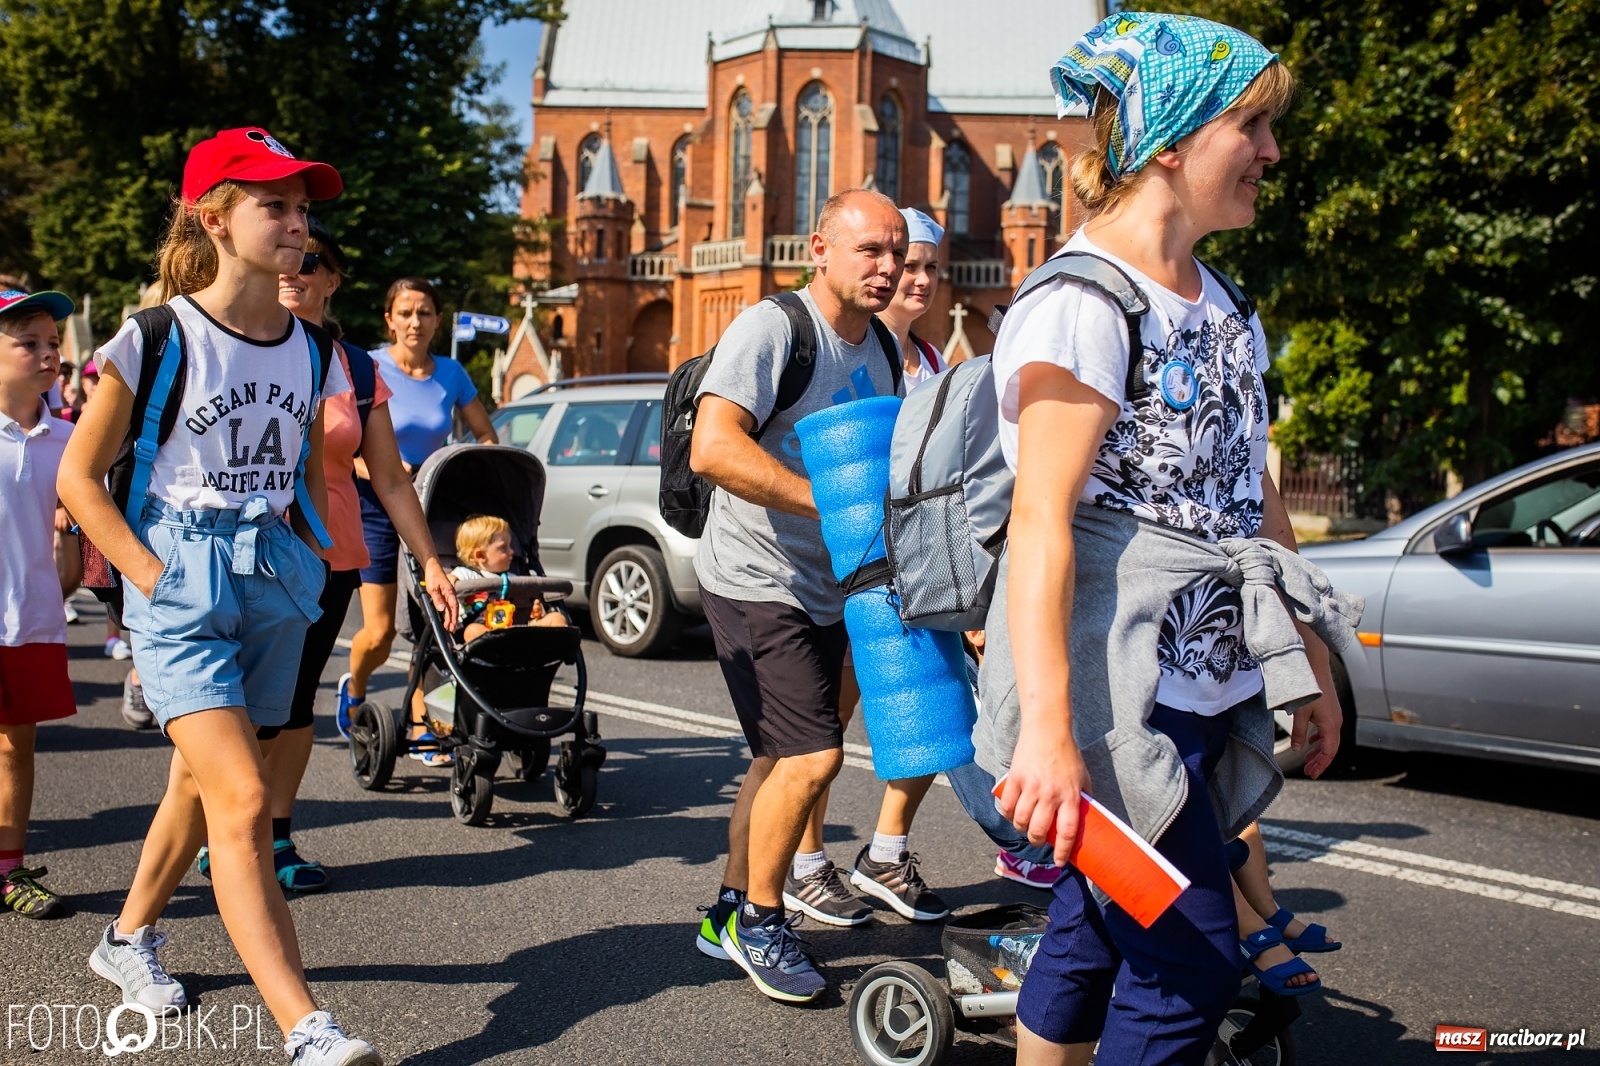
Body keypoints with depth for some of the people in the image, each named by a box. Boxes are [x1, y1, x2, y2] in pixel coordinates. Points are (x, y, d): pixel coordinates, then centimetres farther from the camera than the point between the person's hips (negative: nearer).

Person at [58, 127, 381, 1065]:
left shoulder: (313, 347, 6)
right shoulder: (158, 339, -9)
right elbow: (80, 476, -4)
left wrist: (308, 561, 8)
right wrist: (153, 576, -11)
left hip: (277, 584, 6)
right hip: (185, 588, -6)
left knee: (204, 783, 19)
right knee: (244, 798, -16)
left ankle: (131, 935, 43)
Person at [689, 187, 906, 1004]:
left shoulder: (882, 353, 10)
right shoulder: (772, 329, -16)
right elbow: (713, 448, -30)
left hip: (828, 588, 9)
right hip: (756, 583, -9)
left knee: (782, 759, 16)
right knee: (812, 754, -12)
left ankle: (731, 913, 33)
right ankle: (759, 921, 9)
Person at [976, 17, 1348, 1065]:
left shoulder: (1225, 306, 15)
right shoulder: (1083, 303, -14)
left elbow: (1255, 495, 20)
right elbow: (1041, 520, -22)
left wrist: (1313, 660, 21)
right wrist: (1047, 732, -29)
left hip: (1209, 682, 8)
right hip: (1115, 684, -8)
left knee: (1097, 927, 14)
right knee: (1194, 961, -6)